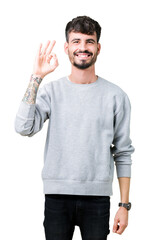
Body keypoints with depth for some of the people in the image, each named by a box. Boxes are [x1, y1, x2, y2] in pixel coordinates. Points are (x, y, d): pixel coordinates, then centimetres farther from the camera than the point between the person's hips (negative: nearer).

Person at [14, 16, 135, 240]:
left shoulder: (116, 96, 3)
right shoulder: (51, 91, 4)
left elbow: (123, 154, 5)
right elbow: (24, 128, -12)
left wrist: (124, 205, 2)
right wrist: (36, 78, -12)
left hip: (98, 196, 0)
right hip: (57, 195, 0)